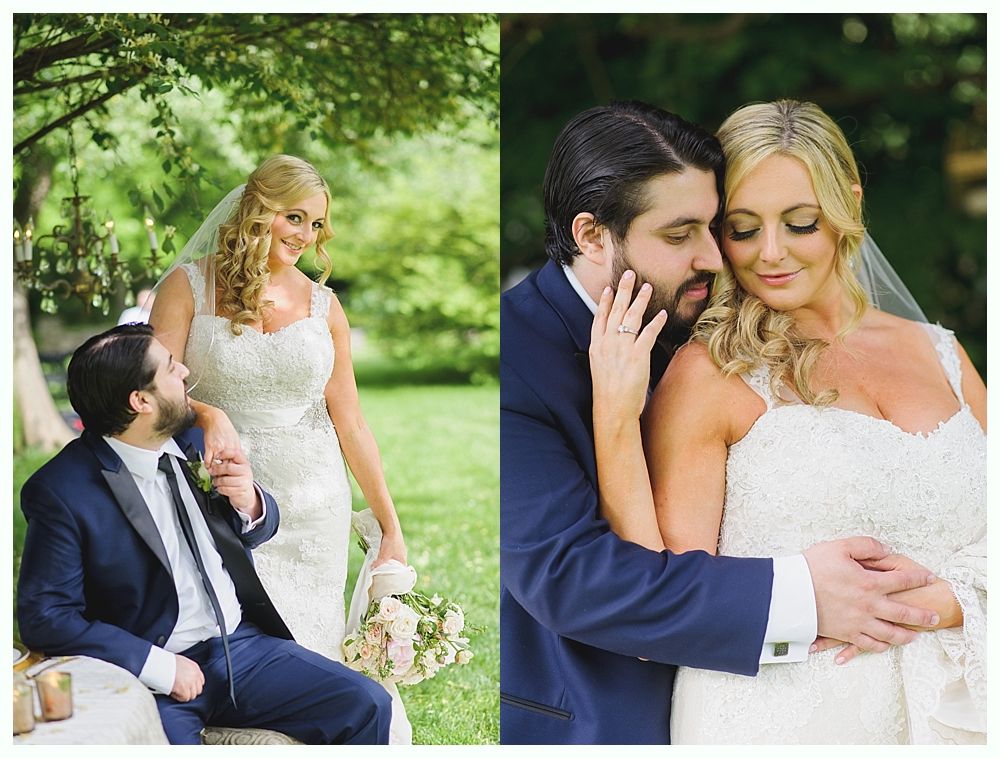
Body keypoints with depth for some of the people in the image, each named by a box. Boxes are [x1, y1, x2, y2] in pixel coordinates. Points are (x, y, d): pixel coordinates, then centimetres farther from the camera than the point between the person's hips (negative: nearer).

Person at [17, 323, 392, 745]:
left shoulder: (190, 444, 6)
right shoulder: (60, 492, -13)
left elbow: (255, 531, 20)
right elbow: (44, 617, -13)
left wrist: (248, 501, -5)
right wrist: (159, 666, -18)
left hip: (241, 644, 6)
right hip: (147, 672, -5)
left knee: (366, 706, -10)